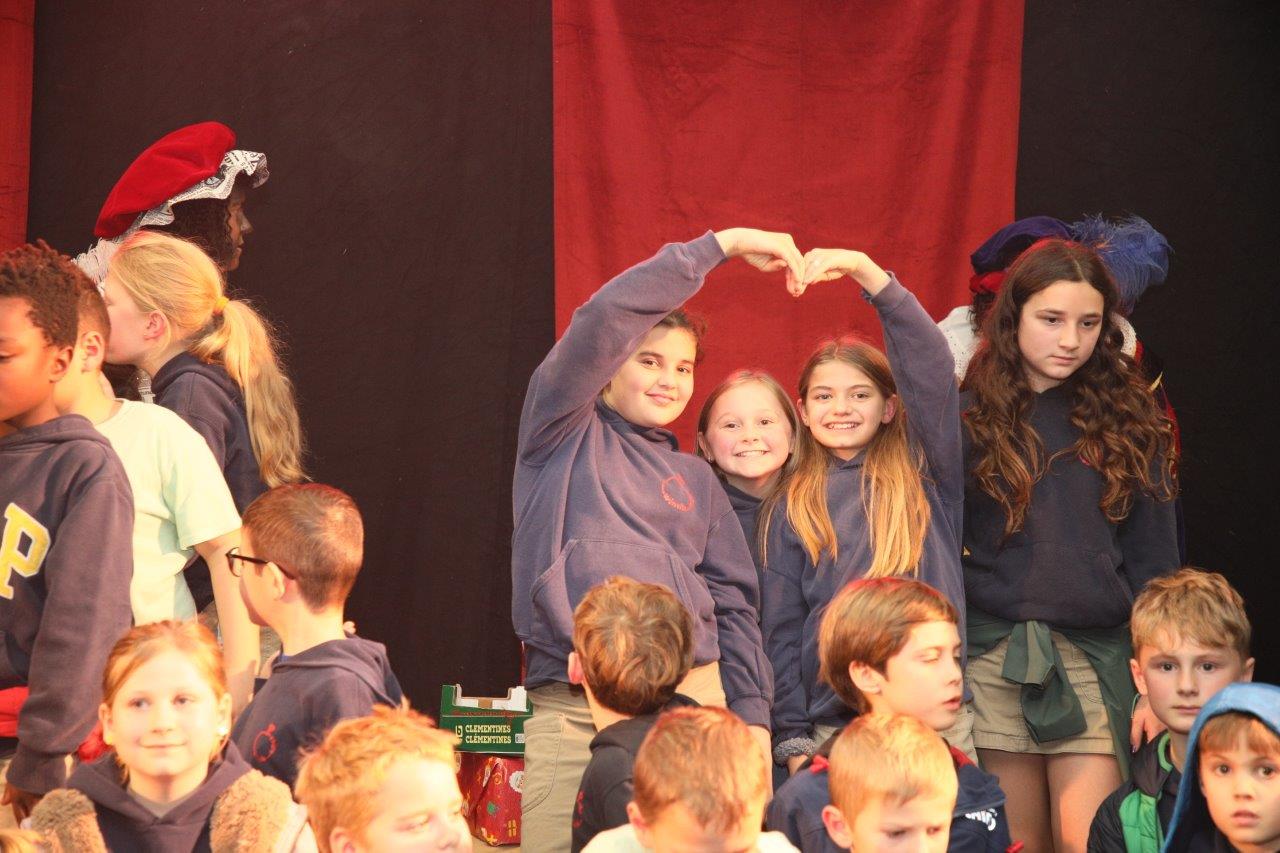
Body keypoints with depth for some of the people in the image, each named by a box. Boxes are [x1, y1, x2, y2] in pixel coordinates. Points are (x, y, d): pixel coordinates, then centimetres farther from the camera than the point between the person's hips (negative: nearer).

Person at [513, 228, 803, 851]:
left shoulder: (695, 479, 20)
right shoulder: (566, 435, 9)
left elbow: (733, 604, 18)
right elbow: (606, 320, -5)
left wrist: (753, 714, 7)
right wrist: (722, 244, -6)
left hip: (691, 699, 3)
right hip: (569, 704, -3)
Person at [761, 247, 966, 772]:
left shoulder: (925, 477, 7)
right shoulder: (792, 511, 11)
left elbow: (930, 367, -6)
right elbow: (781, 629, 8)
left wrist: (866, 272, -14)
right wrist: (792, 740, 0)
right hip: (831, 724, 1)